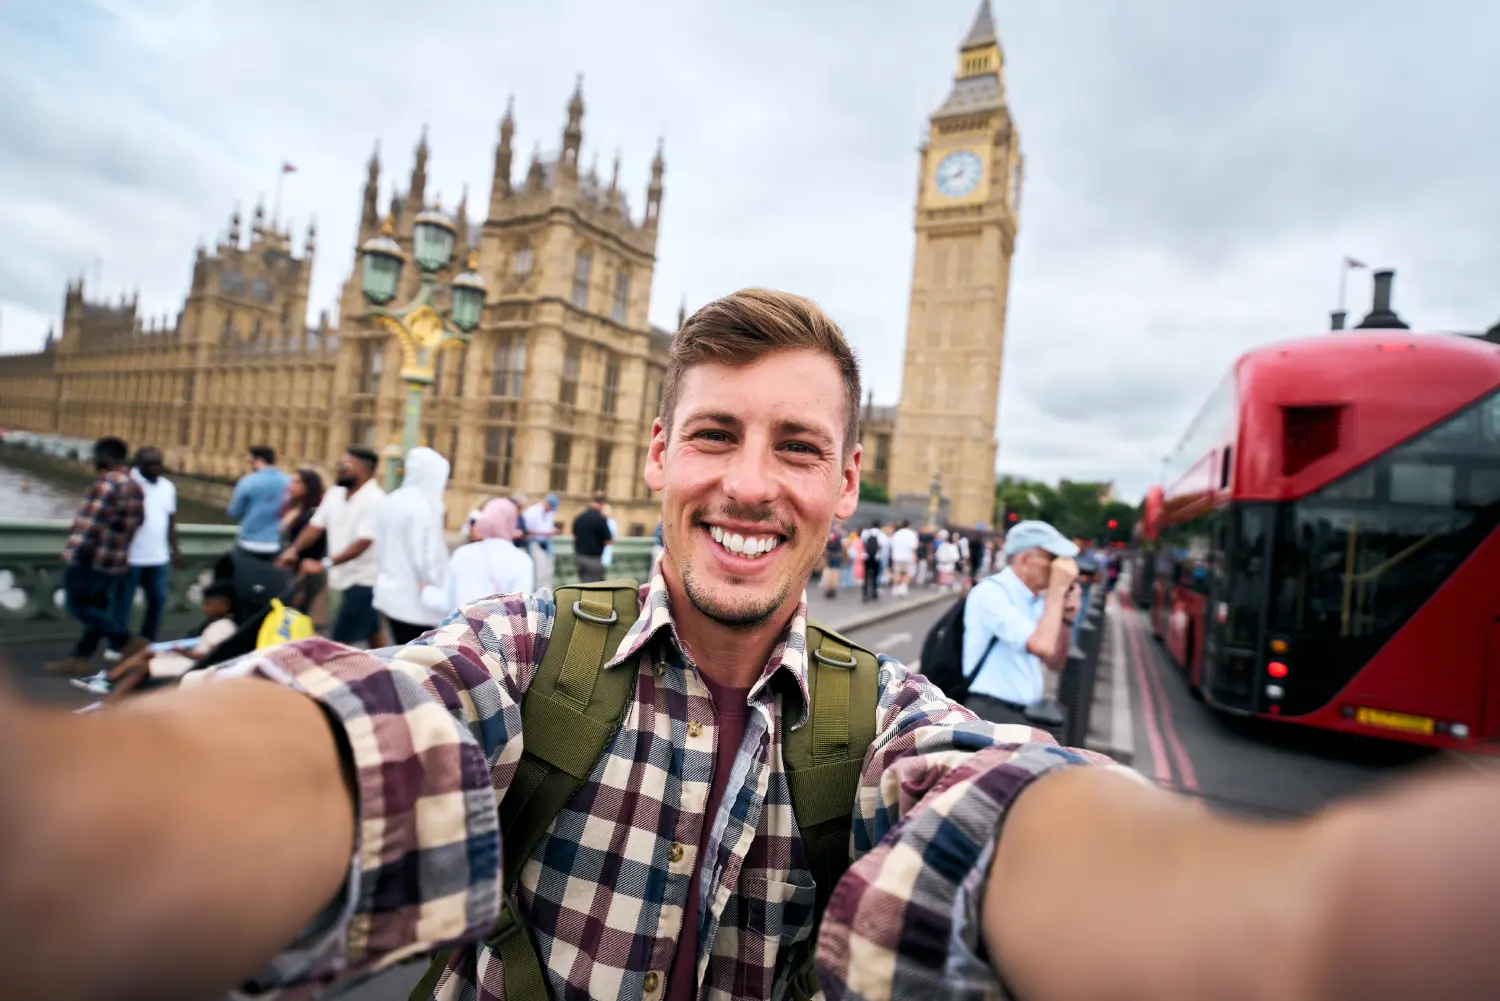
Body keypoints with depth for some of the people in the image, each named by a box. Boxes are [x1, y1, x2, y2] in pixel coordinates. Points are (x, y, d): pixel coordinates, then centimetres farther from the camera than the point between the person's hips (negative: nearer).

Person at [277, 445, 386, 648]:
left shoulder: (374, 500, -20)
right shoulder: (335, 493, 7)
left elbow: (363, 543, -26)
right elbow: (316, 525, 8)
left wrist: (324, 564, -29)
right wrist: (293, 549, -8)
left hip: (364, 579, -9)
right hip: (348, 577, 9)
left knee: (341, 641, -8)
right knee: (371, 630, 18)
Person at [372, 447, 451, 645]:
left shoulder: (392, 501, 8)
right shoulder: (424, 507, -18)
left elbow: (379, 547, 14)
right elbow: (425, 559, -19)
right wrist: (442, 598, -10)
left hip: (390, 595, 9)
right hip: (414, 602, -9)